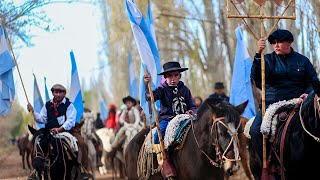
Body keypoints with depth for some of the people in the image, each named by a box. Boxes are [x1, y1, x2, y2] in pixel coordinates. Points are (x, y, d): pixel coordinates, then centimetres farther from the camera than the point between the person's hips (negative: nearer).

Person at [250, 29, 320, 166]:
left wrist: (307, 95, -8)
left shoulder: (302, 61, 13)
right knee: (255, 131, -23)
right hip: (271, 103, 1)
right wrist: (258, 54, -18)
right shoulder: (268, 59, 11)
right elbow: (256, 77, -6)